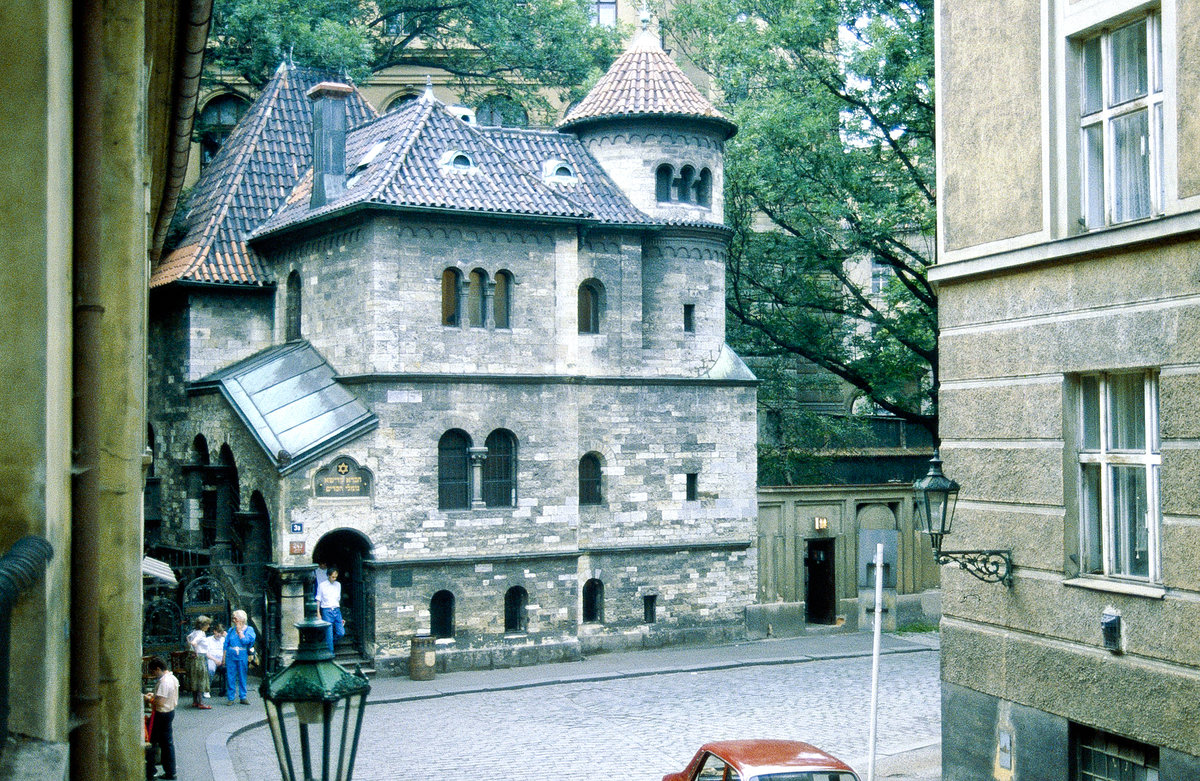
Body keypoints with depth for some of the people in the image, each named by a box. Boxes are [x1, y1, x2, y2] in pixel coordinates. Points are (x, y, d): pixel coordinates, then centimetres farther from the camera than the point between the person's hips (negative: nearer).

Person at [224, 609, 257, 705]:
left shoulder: (249, 629, 1)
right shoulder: (231, 630, 9)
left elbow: (245, 641, -14)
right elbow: (226, 644, 11)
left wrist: (240, 630, -7)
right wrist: (224, 658, 6)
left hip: (242, 657, -2)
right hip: (231, 657, 2)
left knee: (242, 678, 5)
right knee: (230, 677, 0)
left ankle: (243, 698, 12)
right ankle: (231, 698, 6)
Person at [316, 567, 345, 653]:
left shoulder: (338, 585, 11)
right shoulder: (322, 586, -2)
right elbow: (318, 600, 2)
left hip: (337, 610, 4)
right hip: (327, 611, -4)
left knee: (341, 632, -1)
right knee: (329, 634, -6)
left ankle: (329, 642, 24)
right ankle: (330, 652, 3)